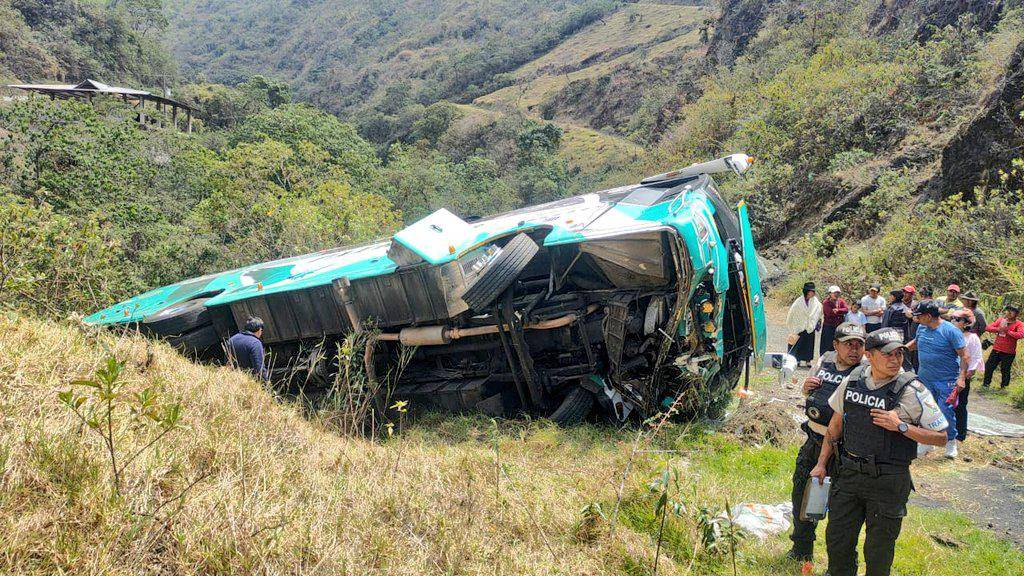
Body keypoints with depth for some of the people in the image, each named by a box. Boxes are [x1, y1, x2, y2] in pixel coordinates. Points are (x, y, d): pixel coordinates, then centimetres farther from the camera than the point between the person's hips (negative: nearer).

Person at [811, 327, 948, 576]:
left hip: (888, 481, -4)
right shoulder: (853, 380, 0)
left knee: (878, 550, 8)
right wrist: (821, 464, 14)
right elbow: (836, 424, 13)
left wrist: (901, 426, -21)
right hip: (849, 473, 4)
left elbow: (941, 437, -9)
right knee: (836, 538, 13)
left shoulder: (912, 390, -13)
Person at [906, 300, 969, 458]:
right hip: (925, 378, 6)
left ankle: (951, 441, 21)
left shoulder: (950, 331, -15)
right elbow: (915, 342, 25)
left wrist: (962, 377, -20)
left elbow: (964, 355, -13)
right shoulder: (921, 328, 3)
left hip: (946, 380, -6)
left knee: (946, 412, -2)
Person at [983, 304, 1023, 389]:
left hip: (1009, 353, -4)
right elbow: (987, 327, -1)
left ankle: (1003, 387, 21)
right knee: (989, 367, 9)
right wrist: (998, 329, -19)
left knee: (1005, 371, 4)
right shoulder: (1001, 320, 6)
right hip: (996, 350, 4)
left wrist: (1008, 331, -25)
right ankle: (986, 384, 26)